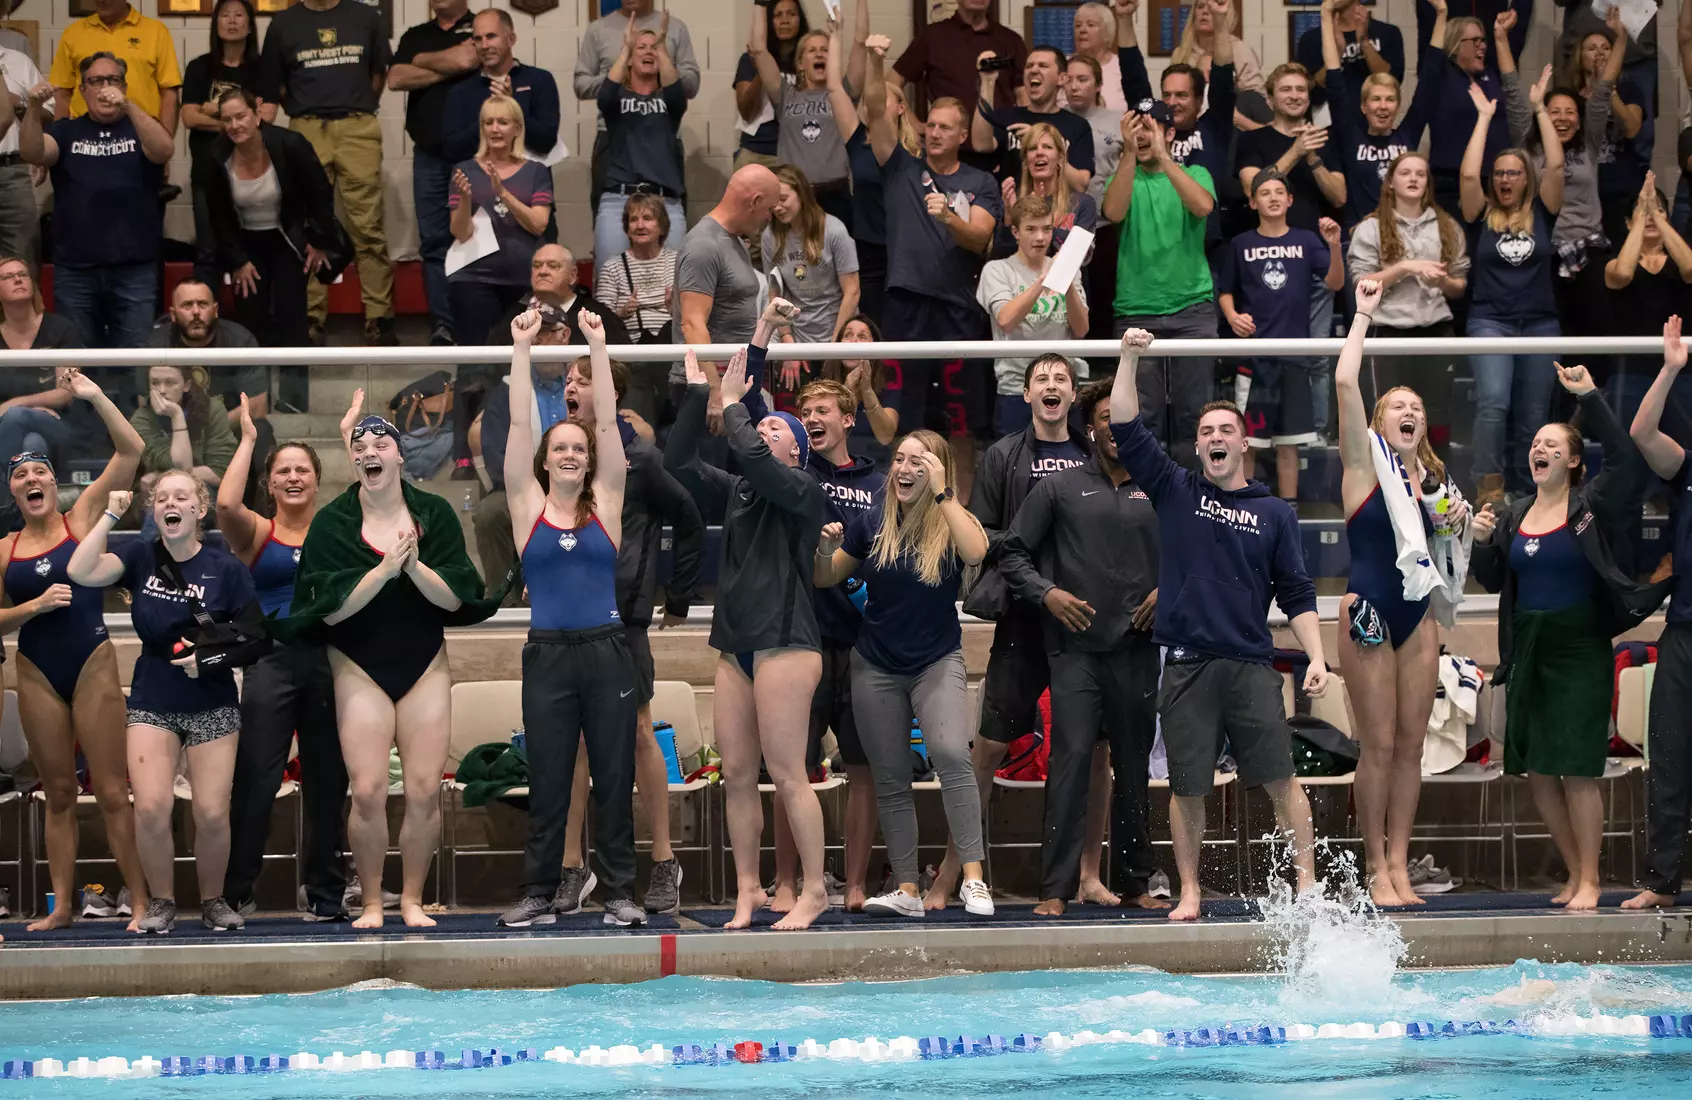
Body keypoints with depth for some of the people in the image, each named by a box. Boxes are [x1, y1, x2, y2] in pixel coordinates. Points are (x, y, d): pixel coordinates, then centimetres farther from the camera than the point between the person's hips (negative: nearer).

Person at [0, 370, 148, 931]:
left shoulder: (82, 518, 0)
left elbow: (131, 452, -8)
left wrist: (96, 399, -15)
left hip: (92, 664, -3)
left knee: (112, 791, -5)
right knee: (58, 792, 9)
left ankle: (140, 902, -2)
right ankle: (62, 906, 12)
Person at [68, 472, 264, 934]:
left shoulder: (226, 568, -4)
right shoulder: (141, 557, 0)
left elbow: (254, 637, -2)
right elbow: (80, 572, -15)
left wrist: (213, 652, -19)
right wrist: (111, 514, -13)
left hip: (212, 706, -1)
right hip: (152, 702, 1)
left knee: (212, 813, -7)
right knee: (151, 807, -13)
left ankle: (213, 900, 16)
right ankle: (160, 903, 5)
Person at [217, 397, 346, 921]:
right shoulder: (258, 533, 3)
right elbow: (226, 504, -16)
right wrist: (248, 441, -7)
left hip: (331, 660, 2)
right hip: (272, 660, -2)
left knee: (327, 781, 8)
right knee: (255, 780, -6)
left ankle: (325, 893, 16)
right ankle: (235, 892, 0)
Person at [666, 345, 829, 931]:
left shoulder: (802, 488, -3)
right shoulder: (736, 492, 16)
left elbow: (751, 458, -20)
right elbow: (679, 462, 9)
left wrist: (732, 403, -6)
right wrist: (698, 395, 5)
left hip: (784, 644, -7)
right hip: (735, 646, 7)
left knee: (786, 774, -8)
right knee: (737, 774, 5)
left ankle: (814, 891, -3)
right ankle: (748, 889, 10)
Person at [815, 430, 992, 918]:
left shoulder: (954, 521, -5)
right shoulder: (873, 526, 2)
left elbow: (976, 552, -29)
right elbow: (824, 580, 11)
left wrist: (941, 493, -26)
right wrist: (827, 549, -11)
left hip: (937, 660, -4)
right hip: (876, 666, 4)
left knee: (950, 753, -25)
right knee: (890, 780, 5)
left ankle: (974, 879, -25)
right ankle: (907, 891, 12)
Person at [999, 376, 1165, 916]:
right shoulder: (1059, 489, 7)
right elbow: (1013, 554, 8)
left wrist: (1167, 591, 1)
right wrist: (1046, 592, -7)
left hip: (1137, 648, 3)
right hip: (1076, 648, -2)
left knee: (1134, 767, 7)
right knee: (1071, 760, -12)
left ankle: (1134, 883, 17)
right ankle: (1055, 889, -13)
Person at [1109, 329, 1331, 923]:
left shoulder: (1273, 513, 10)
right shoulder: (1175, 492, 9)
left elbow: (1297, 594, 9)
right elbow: (1126, 429, 1)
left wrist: (1316, 657, -1)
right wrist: (1130, 358, -7)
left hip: (1251, 667, 0)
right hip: (1186, 667, 0)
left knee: (1280, 779, -4)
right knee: (1187, 788, 2)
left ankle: (1307, 885, 0)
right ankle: (1189, 893, 12)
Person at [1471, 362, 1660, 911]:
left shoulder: (1593, 507, -4)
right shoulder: (1513, 515, 11)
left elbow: (1628, 461, -21)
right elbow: (1493, 582, 14)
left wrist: (1591, 399, -22)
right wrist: (1482, 542, -5)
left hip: (1580, 652, -6)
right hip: (1528, 654, 6)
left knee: (1577, 770, -9)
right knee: (1536, 769, 6)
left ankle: (1589, 881, -3)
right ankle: (1574, 873, 17)